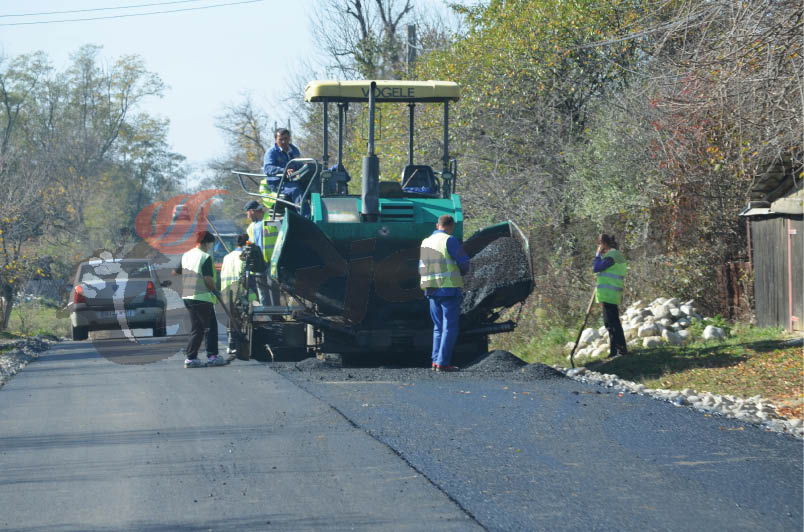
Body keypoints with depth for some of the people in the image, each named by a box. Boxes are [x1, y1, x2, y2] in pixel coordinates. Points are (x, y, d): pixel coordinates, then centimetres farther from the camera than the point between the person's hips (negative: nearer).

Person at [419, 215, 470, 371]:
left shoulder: (425, 242, 13)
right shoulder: (449, 241, -8)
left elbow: (421, 269, 17)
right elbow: (464, 262, -6)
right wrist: (462, 273, 15)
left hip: (431, 290, 6)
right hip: (449, 288, -6)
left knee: (438, 327, 14)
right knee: (450, 327, -3)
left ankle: (436, 360, 7)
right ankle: (443, 362, -8)